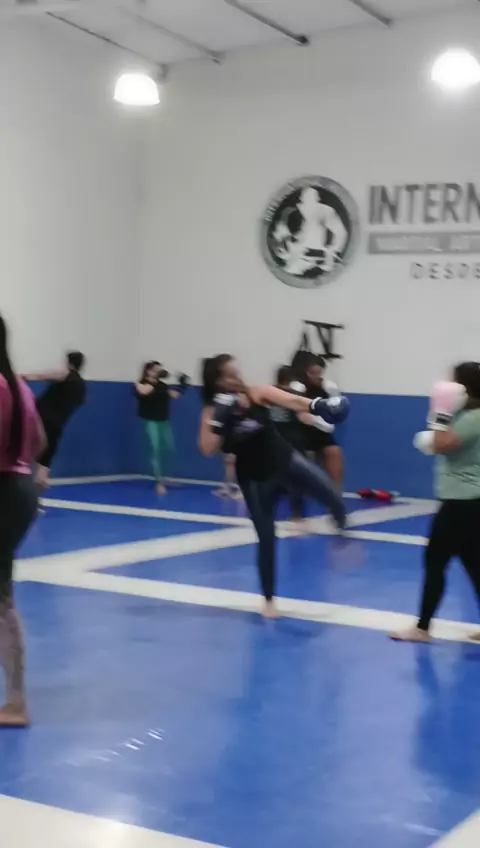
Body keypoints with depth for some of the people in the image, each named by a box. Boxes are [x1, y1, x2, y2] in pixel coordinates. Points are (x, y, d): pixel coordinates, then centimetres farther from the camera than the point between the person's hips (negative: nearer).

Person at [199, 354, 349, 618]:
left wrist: (318, 405, -41)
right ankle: (269, 600, 24)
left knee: (332, 497, -19)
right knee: (266, 538, 5)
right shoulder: (212, 411, -6)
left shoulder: (258, 394, -9)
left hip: (286, 461, 0)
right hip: (254, 478, 0)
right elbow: (208, 449, -16)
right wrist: (219, 420, -27)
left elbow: (292, 401, -23)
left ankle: (341, 528, 18)